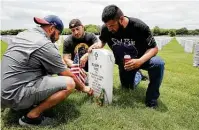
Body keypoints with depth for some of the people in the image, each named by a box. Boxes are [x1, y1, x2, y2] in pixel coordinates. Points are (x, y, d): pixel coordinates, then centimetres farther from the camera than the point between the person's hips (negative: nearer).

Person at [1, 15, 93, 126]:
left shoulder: (24, 34, 10)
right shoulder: (45, 45, -16)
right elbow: (68, 76, -7)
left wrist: (64, 69, 20)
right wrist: (83, 88, 10)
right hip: (15, 95, -9)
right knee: (69, 83, -14)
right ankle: (31, 116, -5)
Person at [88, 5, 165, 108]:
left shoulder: (139, 27, -31)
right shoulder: (105, 29, -22)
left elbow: (154, 48, -23)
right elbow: (102, 41, 1)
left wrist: (140, 61, -42)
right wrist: (97, 45, -24)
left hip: (141, 59, -3)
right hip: (123, 62, 4)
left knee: (158, 64, -36)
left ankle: (151, 100, -17)